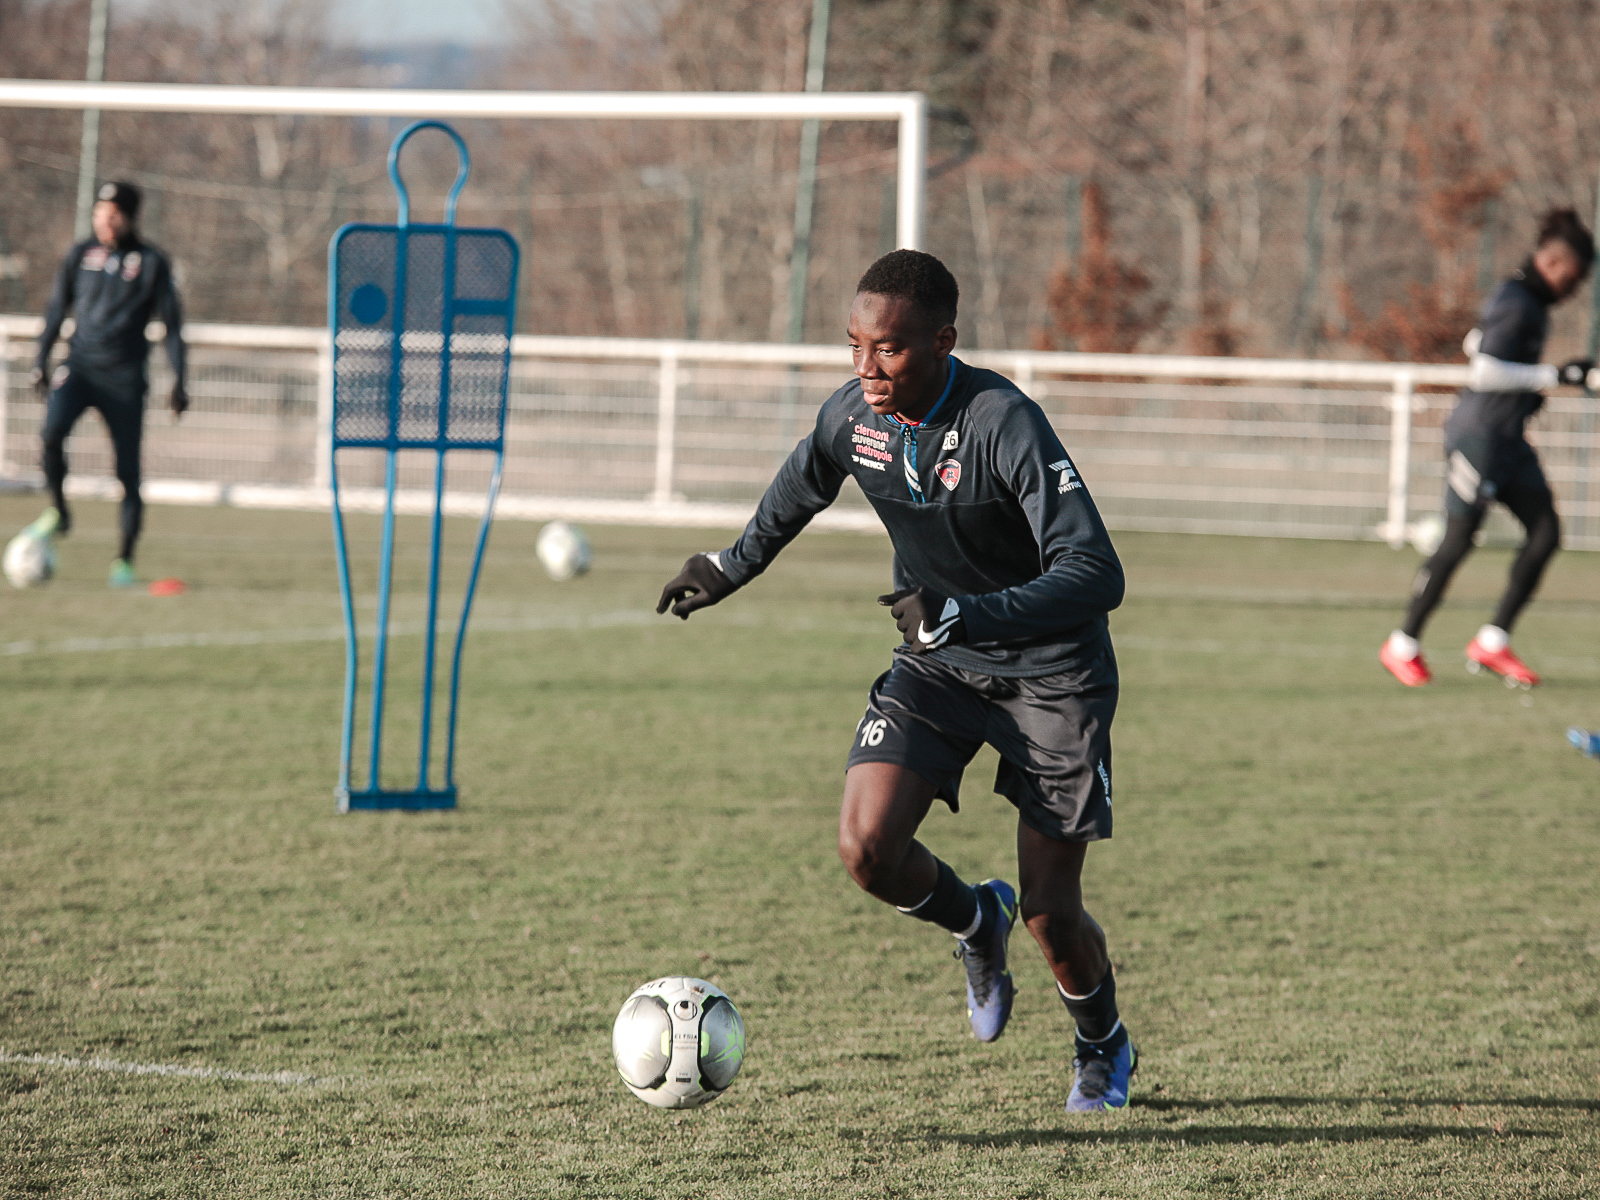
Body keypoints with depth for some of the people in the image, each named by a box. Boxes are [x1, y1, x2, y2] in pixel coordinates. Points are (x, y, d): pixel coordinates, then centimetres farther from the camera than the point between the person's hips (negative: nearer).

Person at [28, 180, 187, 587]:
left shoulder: (151, 262, 3)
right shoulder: (80, 255, 9)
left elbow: (171, 322, 5)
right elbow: (57, 309, 18)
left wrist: (178, 382, 0)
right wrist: (41, 360, 11)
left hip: (125, 377, -1)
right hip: (79, 366, 1)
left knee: (128, 469, -1)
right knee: (51, 432, -26)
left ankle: (124, 559, 8)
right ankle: (58, 512, -5)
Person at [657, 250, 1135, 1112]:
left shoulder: (1004, 425, -30)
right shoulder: (853, 413, -11)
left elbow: (1097, 576, -35)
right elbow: (804, 483, 16)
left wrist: (967, 614, -45)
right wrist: (734, 565, 25)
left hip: (1052, 675, -5)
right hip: (934, 663, 5)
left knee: (1049, 917, -2)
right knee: (867, 846, -16)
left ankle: (1104, 1051, 32)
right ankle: (975, 924, 18)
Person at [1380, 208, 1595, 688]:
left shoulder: (1527, 300, 13)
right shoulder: (1517, 305, -17)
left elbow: (1477, 343, 27)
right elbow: (1484, 370, -24)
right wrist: (1554, 375, -20)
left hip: (1508, 440, 10)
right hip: (1479, 436, -10)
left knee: (1546, 532, 3)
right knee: (1458, 541, -6)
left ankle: (1493, 641, 8)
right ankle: (1403, 645, 7)